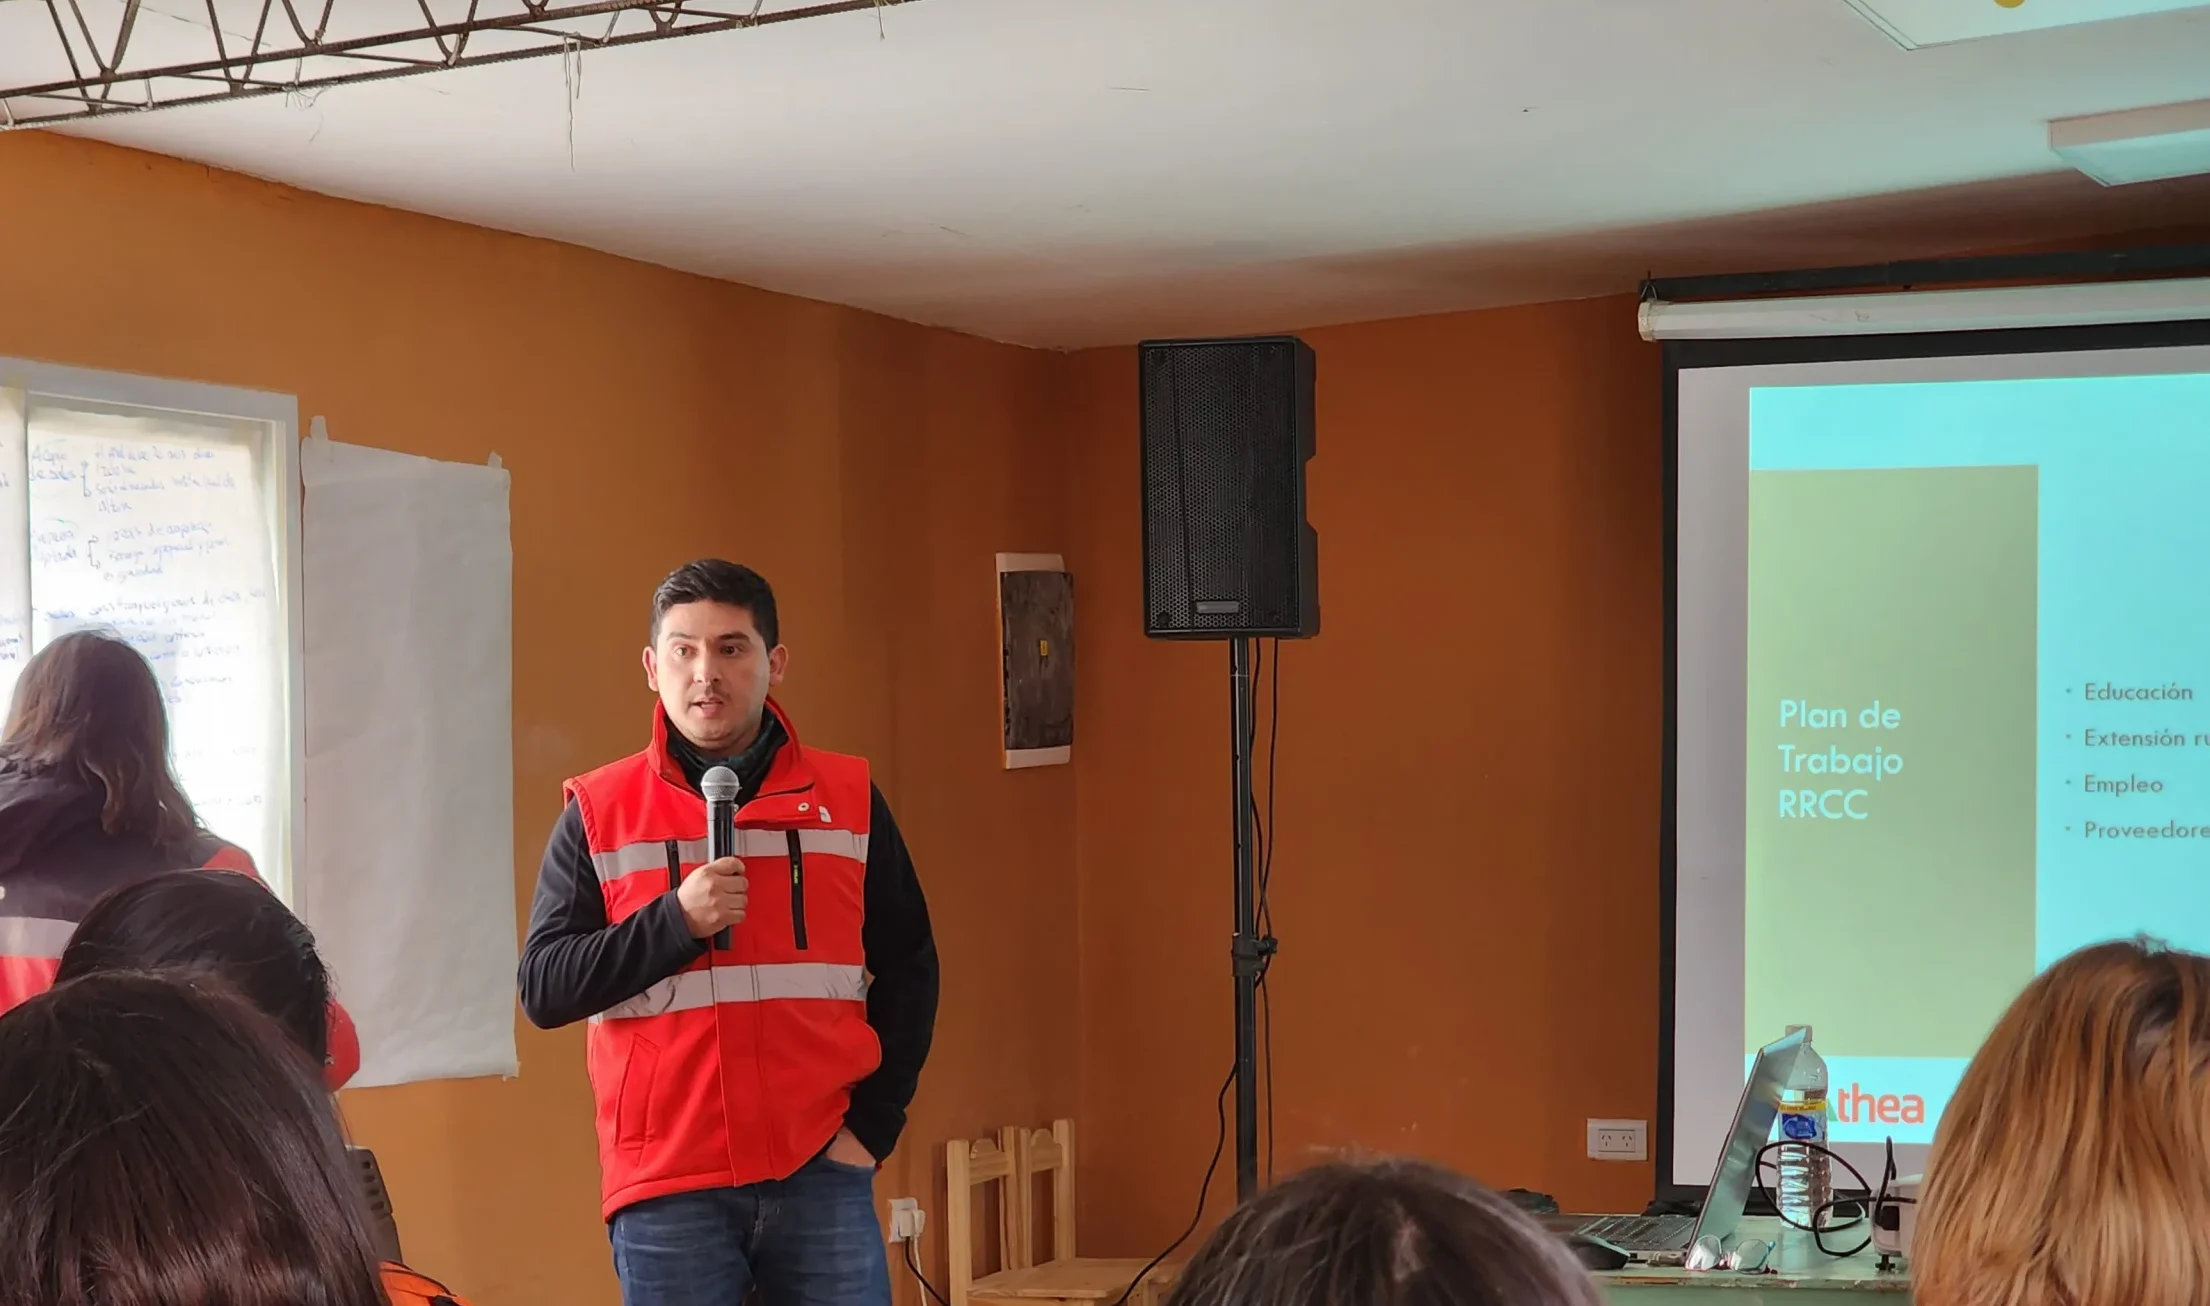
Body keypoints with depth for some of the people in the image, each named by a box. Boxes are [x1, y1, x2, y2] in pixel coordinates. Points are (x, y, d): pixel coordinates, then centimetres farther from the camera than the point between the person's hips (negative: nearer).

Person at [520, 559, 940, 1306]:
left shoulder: (848, 798, 6)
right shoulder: (598, 811, 2)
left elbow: (908, 967, 10)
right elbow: (543, 989, -3)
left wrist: (875, 1121, 2)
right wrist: (676, 921, -16)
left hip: (819, 1173, 1)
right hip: (667, 1185, -1)